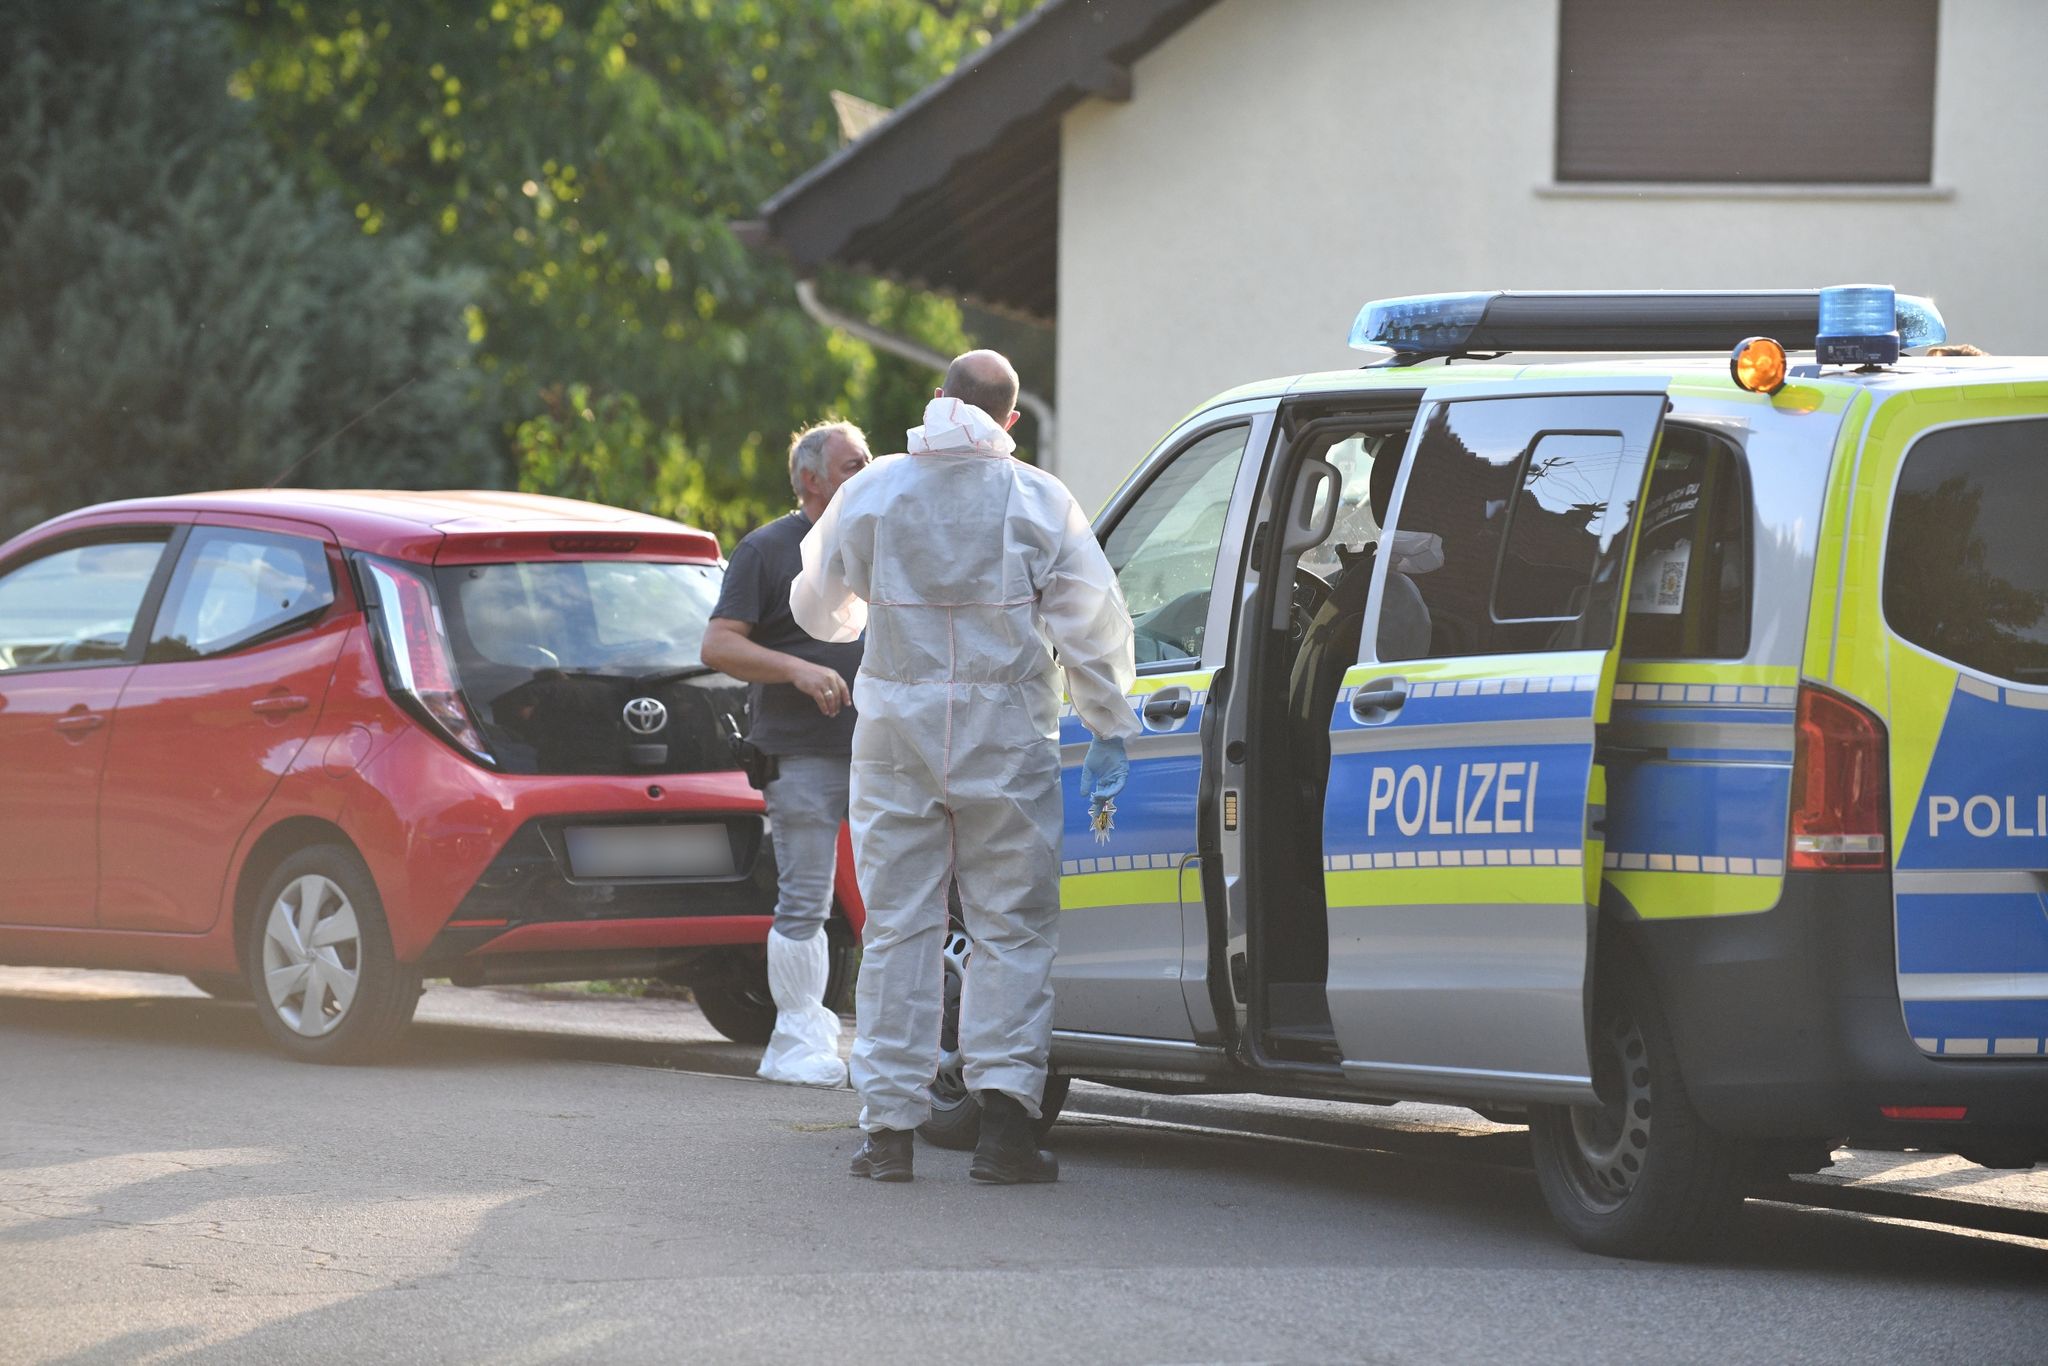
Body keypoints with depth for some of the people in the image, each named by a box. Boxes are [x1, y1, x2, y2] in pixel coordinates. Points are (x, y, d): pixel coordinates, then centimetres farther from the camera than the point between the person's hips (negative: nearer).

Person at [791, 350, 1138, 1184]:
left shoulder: (871, 493, 3)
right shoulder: (1038, 501, -4)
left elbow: (819, 608, 19)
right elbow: (1093, 623, -3)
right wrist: (1109, 728, 7)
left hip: (897, 729, 2)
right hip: (1005, 734, -2)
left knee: (898, 928, 7)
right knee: (1012, 929, 3)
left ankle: (890, 1125, 5)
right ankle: (1003, 1108, -9)